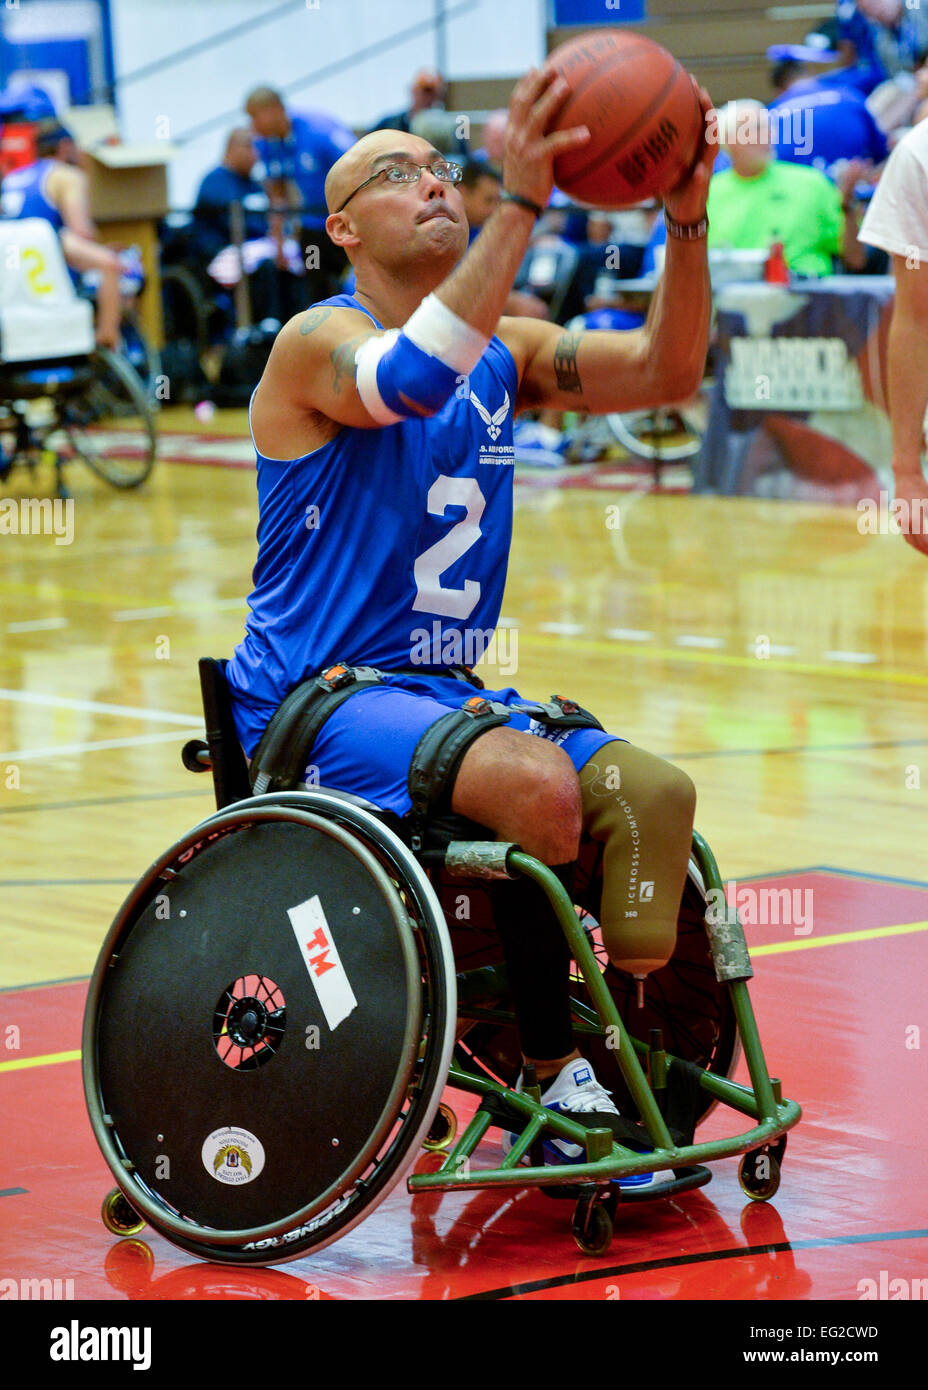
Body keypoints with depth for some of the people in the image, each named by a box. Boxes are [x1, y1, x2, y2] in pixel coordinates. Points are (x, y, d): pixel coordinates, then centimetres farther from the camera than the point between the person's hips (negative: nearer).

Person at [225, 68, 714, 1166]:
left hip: (448, 692, 7)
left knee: (653, 792, -15)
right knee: (536, 783, -30)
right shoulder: (318, 343, -10)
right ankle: (550, 1073, -14)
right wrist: (521, 203, -42)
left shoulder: (505, 351, 10)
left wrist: (686, 219, -21)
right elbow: (411, 378, -35)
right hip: (316, 705, -7)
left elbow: (666, 374, -4)